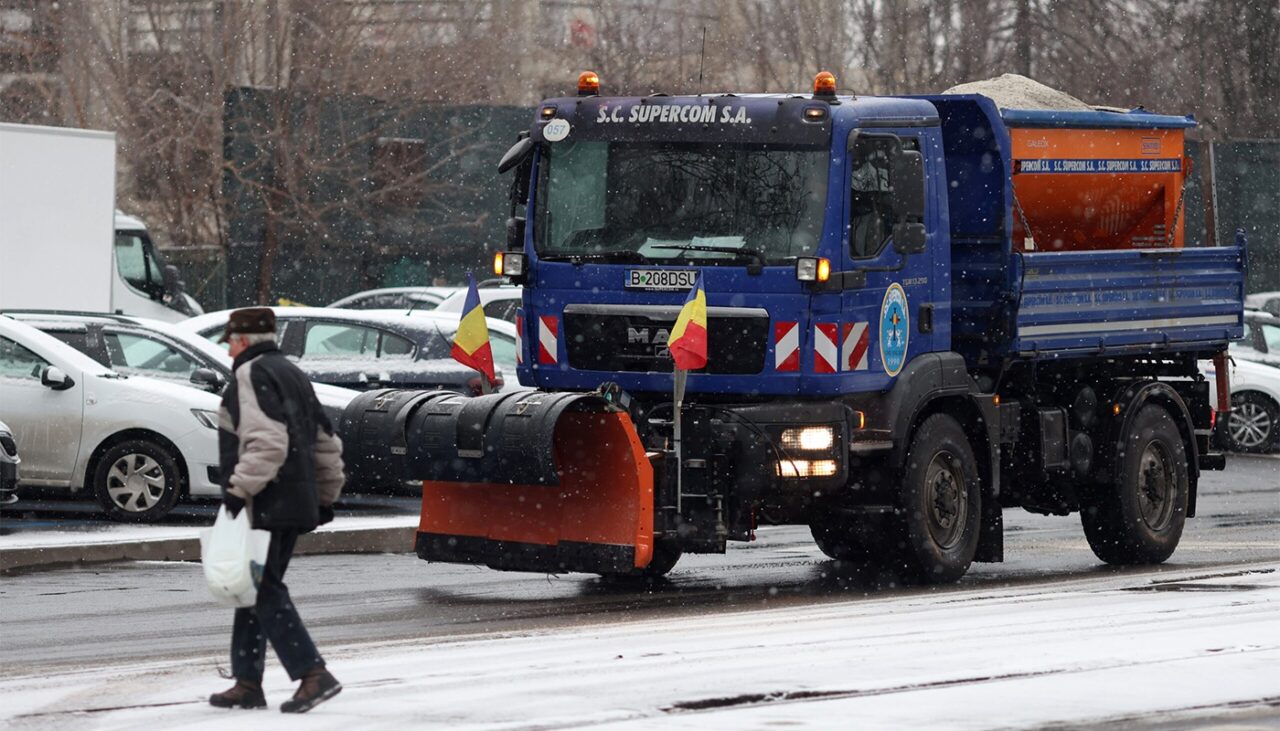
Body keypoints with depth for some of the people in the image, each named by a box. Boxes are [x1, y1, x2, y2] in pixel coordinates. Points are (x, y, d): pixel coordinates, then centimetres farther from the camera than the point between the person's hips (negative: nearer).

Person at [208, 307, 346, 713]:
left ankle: (313, 674, -18)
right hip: (296, 504, 10)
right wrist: (326, 495, 29)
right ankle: (248, 683, 16)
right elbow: (327, 443, 23)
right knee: (256, 590, 14)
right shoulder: (293, 374, 21)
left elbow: (266, 440, -23)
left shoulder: (252, 375, -10)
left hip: (264, 505, -10)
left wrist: (241, 487, -23)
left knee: (265, 592, -10)